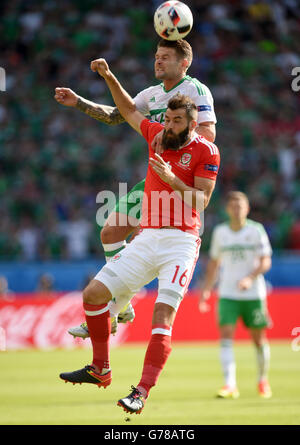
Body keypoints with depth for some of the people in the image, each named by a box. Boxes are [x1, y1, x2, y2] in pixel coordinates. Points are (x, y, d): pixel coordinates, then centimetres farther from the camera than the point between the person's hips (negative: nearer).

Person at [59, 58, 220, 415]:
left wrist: (171, 178, -20)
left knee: (162, 314, -21)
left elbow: (201, 201, -9)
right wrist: (109, 77, 23)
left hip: (181, 241, -6)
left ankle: (142, 393, -28)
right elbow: (129, 111, 30)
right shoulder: (158, 135, 12)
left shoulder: (205, 151, -3)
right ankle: (100, 370, 13)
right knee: (94, 293, 0)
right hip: (146, 239, 6)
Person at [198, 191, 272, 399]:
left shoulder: (256, 230, -2)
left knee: (259, 339, 6)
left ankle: (263, 380, 27)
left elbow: (266, 261, -6)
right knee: (226, 337, -14)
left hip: (253, 294, -2)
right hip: (228, 294, 2)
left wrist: (250, 278, -22)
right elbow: (214, 263, 17)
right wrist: (206, 290, 10)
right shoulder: (220, 232, 7)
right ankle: (230, 385, -21)